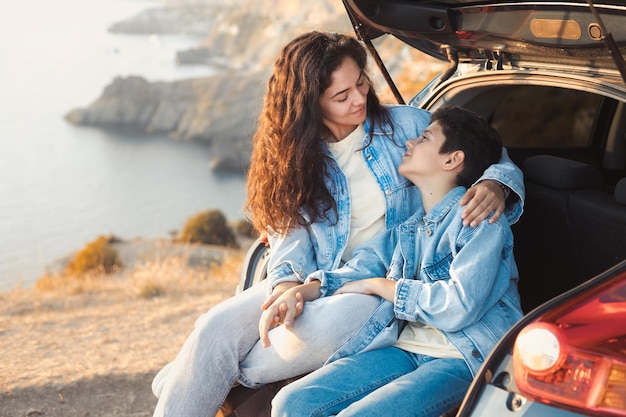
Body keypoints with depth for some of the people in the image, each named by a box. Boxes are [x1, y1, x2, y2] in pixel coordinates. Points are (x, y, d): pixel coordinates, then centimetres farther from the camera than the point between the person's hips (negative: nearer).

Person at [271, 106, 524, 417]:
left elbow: (461, 305, -20)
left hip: (465, 358, -7)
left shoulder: (478, 219, -9)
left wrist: (378, 285, -8)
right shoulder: (410, 224, 15)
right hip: (410, 348, 7)